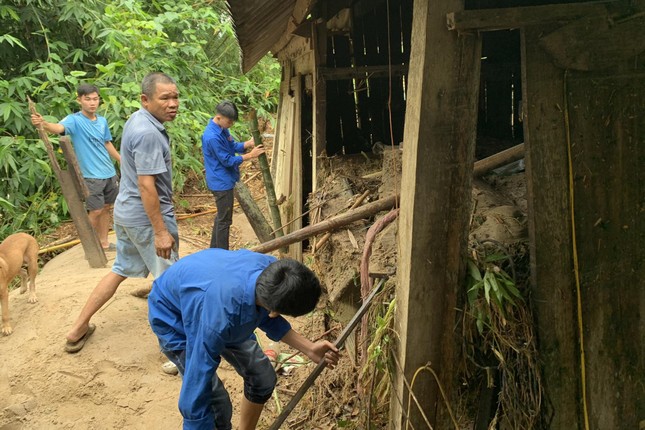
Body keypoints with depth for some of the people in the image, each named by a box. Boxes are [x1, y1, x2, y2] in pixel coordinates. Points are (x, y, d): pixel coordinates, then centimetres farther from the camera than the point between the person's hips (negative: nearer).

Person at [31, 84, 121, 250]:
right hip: (91, 175, -6)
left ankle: (104, 243, 26)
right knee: (95, 211, -5)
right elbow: (59, 128, -35)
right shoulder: (74, 120, -13)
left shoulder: (102, 121, 5)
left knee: (106, 208, 13)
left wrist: (122, 160, 26)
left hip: (109, 173, 6)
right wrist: (43, 123, -57)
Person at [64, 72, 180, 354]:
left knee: (121, 269, 20)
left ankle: (78, 329, 25)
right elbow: (146, 185, -26)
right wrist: (161, 231, -24)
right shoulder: (148, 133, -24)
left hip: (125, 211, 9)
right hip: (147, 216, -9)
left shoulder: (136, 120, 7)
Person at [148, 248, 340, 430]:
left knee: (263, 378, 7)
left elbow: (266, 316, -3)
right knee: (218, 408, -14)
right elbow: (194, 398, -38)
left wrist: (309, 348, -10)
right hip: (174, 319, -6)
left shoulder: (271, 269, -26)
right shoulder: (220, 315, -45)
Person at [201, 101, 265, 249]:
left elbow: (233, 146, 11)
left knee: (221, 216, 20)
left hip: (223, 181, 10)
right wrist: (251, 155, -20)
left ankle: (215, 251, 32)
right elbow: (227, 160, -22)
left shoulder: (222, 128, 3)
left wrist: (249, 143, -8)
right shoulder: (213, 137, -26)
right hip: (221, 183, -10)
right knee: (225, 220, 0)